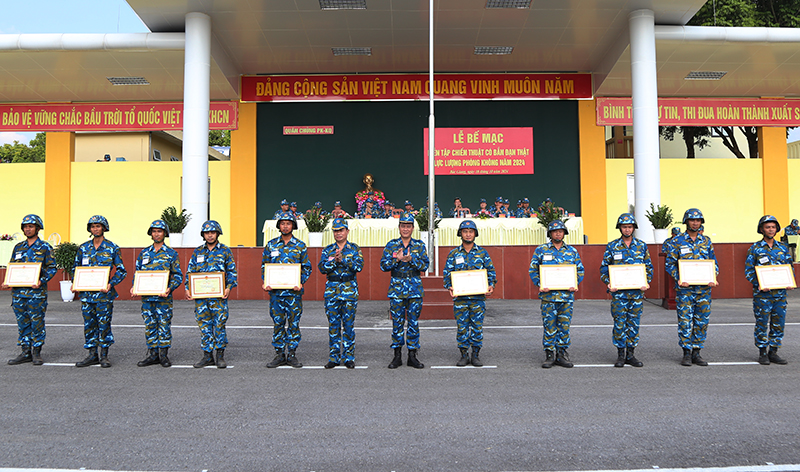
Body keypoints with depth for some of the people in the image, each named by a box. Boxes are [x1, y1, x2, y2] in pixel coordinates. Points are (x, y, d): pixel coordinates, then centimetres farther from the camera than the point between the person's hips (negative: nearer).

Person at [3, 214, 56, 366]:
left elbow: (51, 268, -3)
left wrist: (41, 281, -17)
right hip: (18, 291, 5)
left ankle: (36, 353, 9)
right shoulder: (18, 247, 14)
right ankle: (25, 352, 16)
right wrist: (7, 282, 2)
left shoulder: (44, 248, 0)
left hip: (37, 292, -5)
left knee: (37, 323, -1)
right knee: (22, 323, 8)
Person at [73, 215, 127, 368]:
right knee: (89, 324, 7)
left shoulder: (112, 248, -1)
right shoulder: (83, 248, 10)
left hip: (104, 293, -4)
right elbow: (76, 268, 18)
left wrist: (111, 284, -13)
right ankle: (92, 355, 16)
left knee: (104, 324, -1)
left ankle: (104, 356, 10)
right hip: (86, 293, 4)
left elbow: (121, 271, 0)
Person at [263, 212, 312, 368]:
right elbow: (264, 266, 12)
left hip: (294, 291, -1)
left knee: (293, 323, 3)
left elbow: (307, 267, 6)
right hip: (275, 291, 1)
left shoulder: (300, 246, 5)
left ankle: (292, 355, 12)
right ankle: (279, 355, 14)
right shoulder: (271, 245, 9)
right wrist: (266, 283, -3)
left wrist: (300, 283, -9)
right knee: (278, 323, 5)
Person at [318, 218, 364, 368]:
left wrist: (343, 259, -19)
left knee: (349, 324, 0)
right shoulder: (327, 250, 10)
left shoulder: (355, 249, 5)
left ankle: (349, 357, 9)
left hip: (350, 290, -2)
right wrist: (334, 260, -17)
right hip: (331, 290, 2)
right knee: (333, 324, 4)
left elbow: (359, 266, -10)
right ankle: (334, 357, 12)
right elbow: (322, 268, -2)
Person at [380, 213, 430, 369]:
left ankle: (412, 355, 12)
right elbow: (383, 265, -1)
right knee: (397, 322, 2)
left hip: (415, 288, 0)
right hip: (396, 288, 0)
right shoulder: (391, 245, 6)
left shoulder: (420, 245, 6)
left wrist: (411, 259, -19)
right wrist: (397, 259, -17)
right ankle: (397, 356, 12)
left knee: (414, 322, 3)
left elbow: (425, 265, -4)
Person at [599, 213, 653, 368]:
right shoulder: (612, 246, 3)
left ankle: (631, 355, 15)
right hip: (618, 291, -2)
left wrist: (647, 282, -3)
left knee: (634, 323, 6)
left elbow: (649, 266, 11)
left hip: (637, 291, 2)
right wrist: (608, 283, -8)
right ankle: (620, 355, 9)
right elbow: (604, 267, 5)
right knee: (619, 323, -1)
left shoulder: (641, 245, 8)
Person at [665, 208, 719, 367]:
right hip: (684, 288, -3)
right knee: (685, 321, -2)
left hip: (703, 288, 3)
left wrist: (713, 278, -3)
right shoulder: (677, 241, 1)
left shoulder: (706, 241, 11)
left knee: (702, 321, 6)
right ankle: (686, 353, 8)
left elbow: (714, 263, 14)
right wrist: (678, 279, -14)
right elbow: (670, 264, -1)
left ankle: (696, 352, 15)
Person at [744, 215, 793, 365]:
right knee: (762, 324, 1)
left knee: (778, 324, 7)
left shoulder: (783, 248, 10)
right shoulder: (755, 249, -2)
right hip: (762, 294, -4)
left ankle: (773, 352, 18)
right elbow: (748, 271, -3)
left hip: (780, 293, 4)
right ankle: (762, 353, 12)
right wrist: (759, 285, -16)